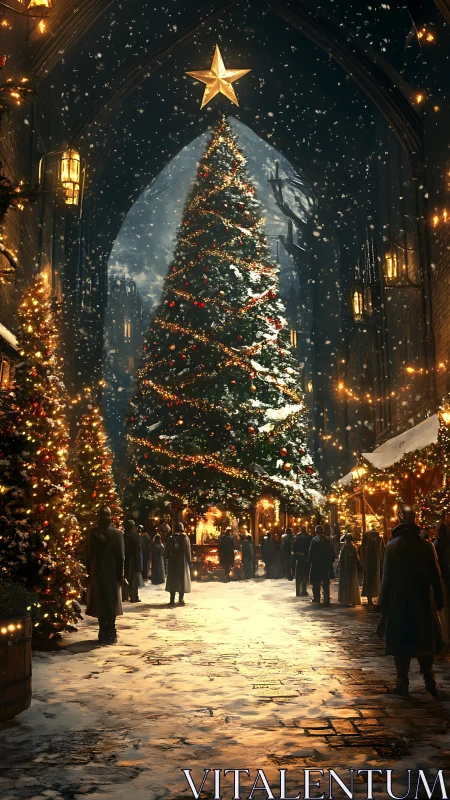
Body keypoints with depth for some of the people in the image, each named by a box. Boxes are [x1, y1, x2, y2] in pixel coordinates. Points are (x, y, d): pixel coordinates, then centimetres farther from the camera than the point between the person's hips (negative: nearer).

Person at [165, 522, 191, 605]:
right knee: (182, 579, 6)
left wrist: (168, 559, 13)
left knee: (172, 580, 9)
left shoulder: (170, 539, -2)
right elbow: (188, 551, -6)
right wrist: (189, 561, 2)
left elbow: (167, 551, 2)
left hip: (172, 562, 2)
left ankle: (172, 599, 7)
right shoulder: (185, 538, -8)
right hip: (183, 562, -2)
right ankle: (181, 599, 1)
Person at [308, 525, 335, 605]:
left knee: (316, 582, 9)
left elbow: (311, 552, -10)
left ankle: (316, 598, 14)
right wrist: (331, 561, 13)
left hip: (316, 563, -3)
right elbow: (332, 553, 6)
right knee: (326, 582, 7)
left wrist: (310, 561, -3)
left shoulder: (315, 540, -9)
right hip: (326, 564, 3)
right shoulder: (327, 540, 2)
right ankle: (326, 599, 2)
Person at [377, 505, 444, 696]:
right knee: (425, 641, 14)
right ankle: (428, 677, 6)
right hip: (423, 603, 1)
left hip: (398, 603, -1)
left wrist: (383, 604, -1)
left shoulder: (392, 546, -9)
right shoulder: (426, 546, -4)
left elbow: (387, 578, -7)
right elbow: (436, 577, -1)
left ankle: (402, 682, 6)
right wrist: (438, 602, 7)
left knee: (401, 644, 6)